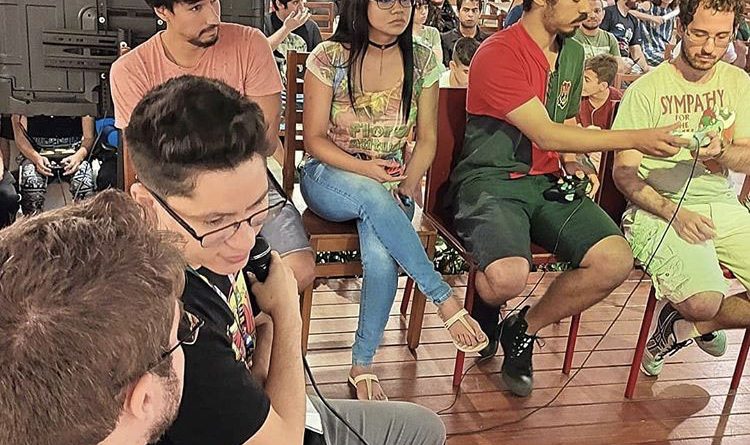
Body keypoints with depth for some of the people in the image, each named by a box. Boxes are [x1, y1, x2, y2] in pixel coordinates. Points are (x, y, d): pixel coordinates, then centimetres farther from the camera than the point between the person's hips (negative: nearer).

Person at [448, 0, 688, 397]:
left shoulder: (573, 54, 14)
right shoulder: (498, 55, -13)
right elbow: (545, 135, -20)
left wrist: (572, 165, 5)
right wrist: (637, 139, -22)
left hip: (547, 183, 7)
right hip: (490, 182, -7)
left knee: (616, 260, -16)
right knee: (507, 277, -34)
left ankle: (524, 331, 6)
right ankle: (485, 303, 8)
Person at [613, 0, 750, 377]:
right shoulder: (646, 90, -5)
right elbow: (624, 172, -7)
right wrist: (675, 214, -21)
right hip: (660, 208, -5)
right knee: (704, 301, -28)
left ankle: (685, 326, 11)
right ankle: (700, 321, 10)